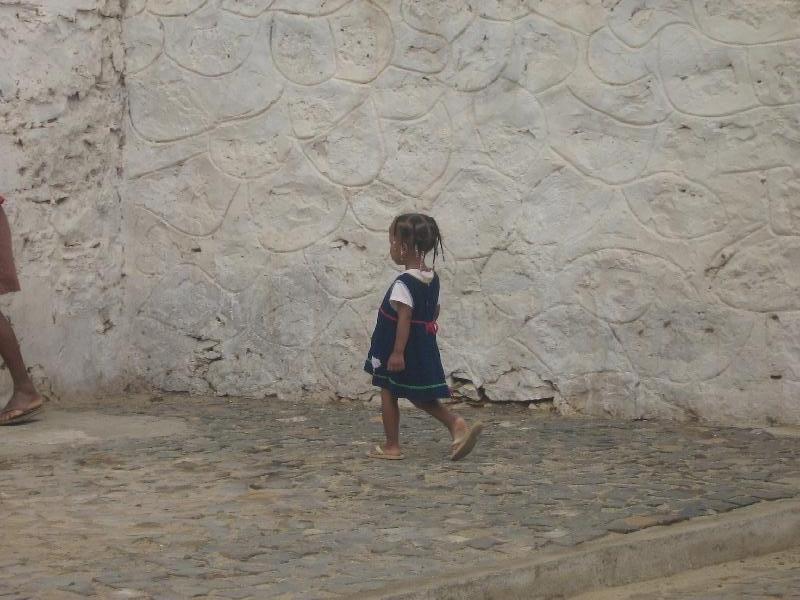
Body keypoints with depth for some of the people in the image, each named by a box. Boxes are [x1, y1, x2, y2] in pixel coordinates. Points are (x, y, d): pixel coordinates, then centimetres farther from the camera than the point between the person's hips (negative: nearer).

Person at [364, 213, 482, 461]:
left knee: (388, 393, 8)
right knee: (420, 396, 16)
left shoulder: (403, 284, -22)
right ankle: (457, 424, -3)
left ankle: (392, 446, 13)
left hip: (401, 347, -8)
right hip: (424, 346, 8)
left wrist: (398, 352, -27)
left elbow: (404, 317, -26)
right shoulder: (432, 278, 4)